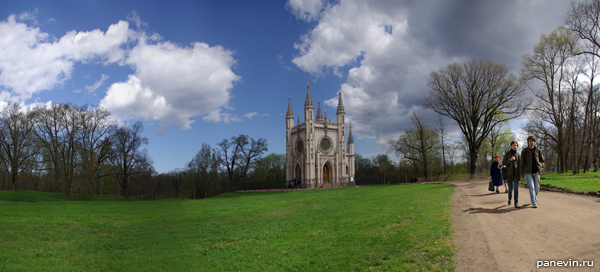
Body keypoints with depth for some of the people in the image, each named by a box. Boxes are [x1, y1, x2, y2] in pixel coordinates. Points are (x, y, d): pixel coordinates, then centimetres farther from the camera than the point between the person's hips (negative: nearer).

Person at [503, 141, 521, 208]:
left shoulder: (518, 154, 5)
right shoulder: (507, 154, 2)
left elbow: (520, 164, 1)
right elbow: (503, 163, -1)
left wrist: (521, 173, -8)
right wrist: (510, 160, -16)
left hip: (516, 173, 1)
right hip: (509, 173, -1)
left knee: (516, 188, -8)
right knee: (510, 188, 5)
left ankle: (516, 204, -7)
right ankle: (509, 198, 36)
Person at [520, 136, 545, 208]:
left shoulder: (538, 150, 7)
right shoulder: (524, 151, 2)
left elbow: (542, 160, 15)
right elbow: (522, 162, 3)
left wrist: (541, 167, -3)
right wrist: (522, 173, 2)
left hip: (536, 171, 2)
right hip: (528, 171, -2)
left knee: (537, 187, 3)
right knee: (531, 187, -8)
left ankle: (534, 197, 31)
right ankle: (534, 202, -5)